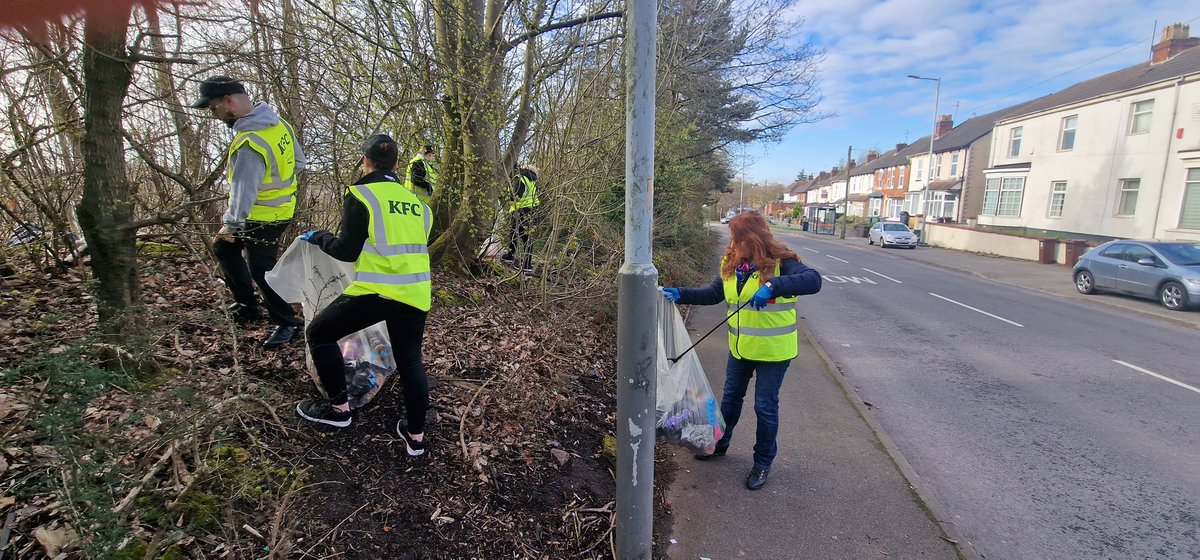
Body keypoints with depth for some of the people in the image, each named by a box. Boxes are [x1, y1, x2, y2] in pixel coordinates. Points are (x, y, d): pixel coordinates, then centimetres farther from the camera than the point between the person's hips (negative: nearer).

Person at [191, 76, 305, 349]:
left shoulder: (249, 145, -29)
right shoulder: (278, 123, -3)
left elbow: (243, 192, -26)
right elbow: (298, 162, 8)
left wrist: (230, 225, -16)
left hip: (262, 217, -10)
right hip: (281, 205, 10)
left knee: (261, 270, 3)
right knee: (223, 247, 23)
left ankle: (287, 323, 18)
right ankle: (248, 305, 31)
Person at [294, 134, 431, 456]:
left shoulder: (361, 194, -3)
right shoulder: (417, 203, 14)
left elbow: (346, 251, -4)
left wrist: (316, 237, 14)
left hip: (377, 290, -6)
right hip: (416, 293, 6)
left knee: (319, 334, 17)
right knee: (410, 360, 17)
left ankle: (338, 408, 24)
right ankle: (415, 435, 22)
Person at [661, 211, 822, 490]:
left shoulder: (781, 263, -19)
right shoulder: (731, 265, 0)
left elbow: (813, 280, -35)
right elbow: (712, 294, 8)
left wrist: (772, 286, -46)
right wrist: (680, 294, -3)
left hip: (773, 351, -5)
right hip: (740, 348, 6)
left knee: (765, 407, 8)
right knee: (730, 398, 20)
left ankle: (763, 462, 29)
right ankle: (719, 444, 42)